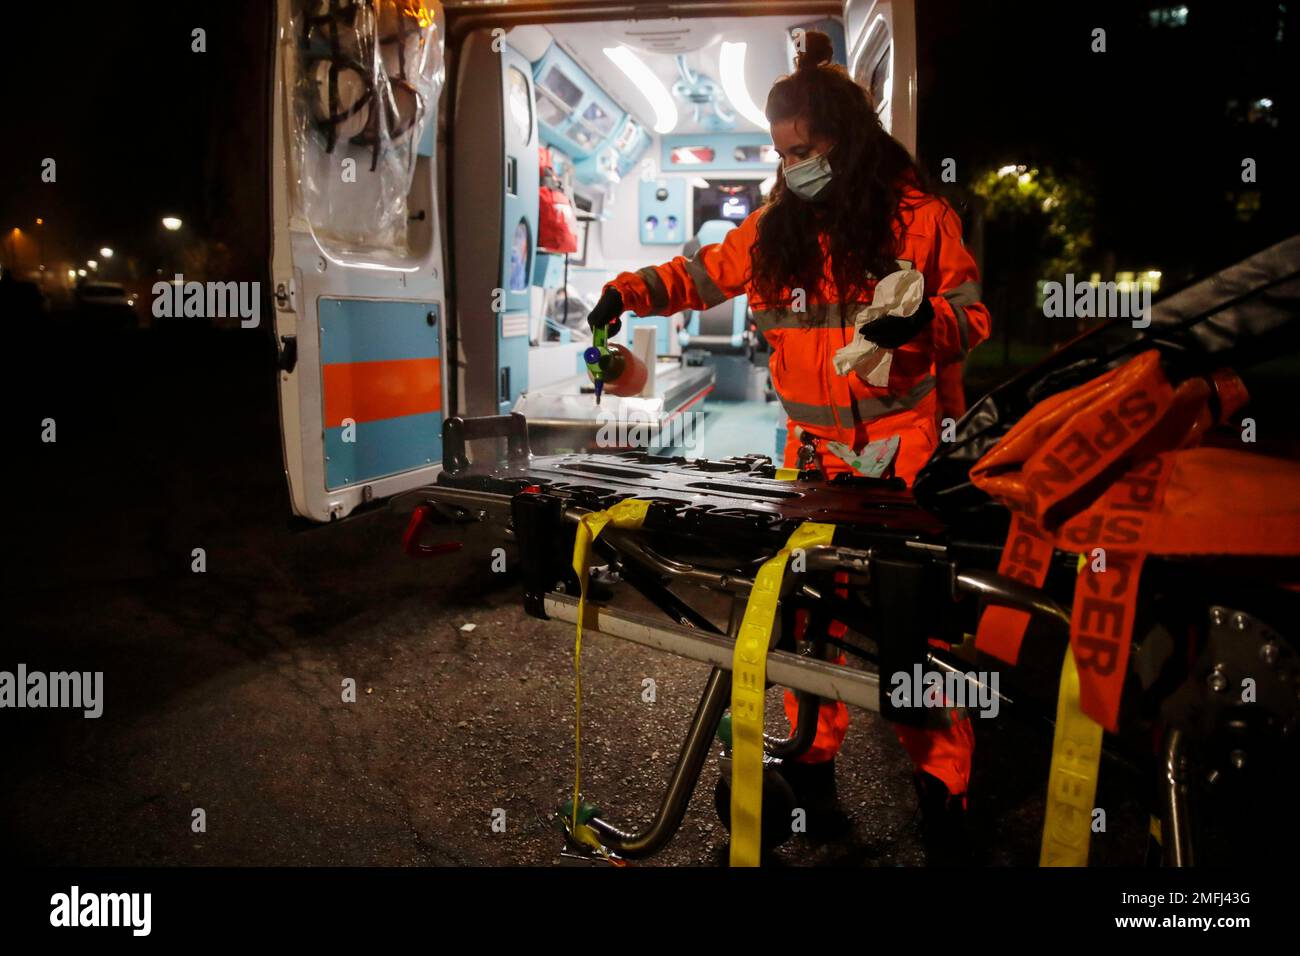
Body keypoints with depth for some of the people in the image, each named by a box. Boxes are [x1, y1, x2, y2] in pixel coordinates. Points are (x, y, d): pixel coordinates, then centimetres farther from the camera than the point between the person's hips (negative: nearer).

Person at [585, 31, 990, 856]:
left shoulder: (916, 215, -3)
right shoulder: (777, 226, 8)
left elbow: (972, 317, -2)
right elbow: (702, 274, 17)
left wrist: (919, 323, -22)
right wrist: (627, 294, 5)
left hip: (900, 441, -3)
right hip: (812, 443, 4)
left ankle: (943, 771, 17)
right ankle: (814, 752, 24)